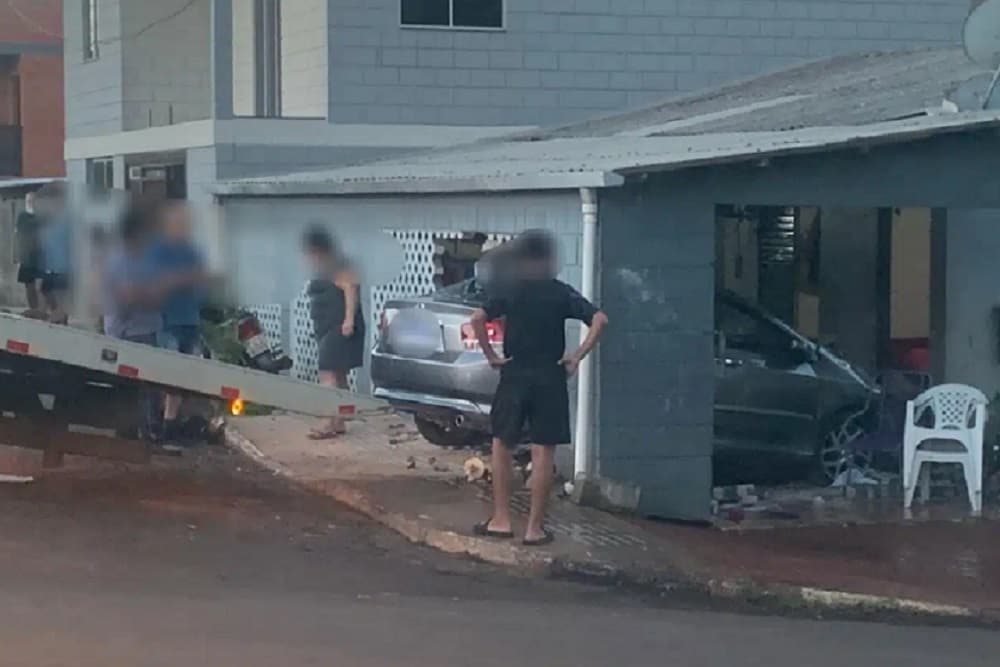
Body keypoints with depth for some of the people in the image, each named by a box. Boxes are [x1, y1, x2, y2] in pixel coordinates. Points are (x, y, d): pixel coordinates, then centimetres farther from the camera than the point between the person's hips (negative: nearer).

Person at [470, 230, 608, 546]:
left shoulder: (510, 292, 2)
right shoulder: (562, 293, 1)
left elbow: (477, 318, -11)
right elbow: (599, 319, -10)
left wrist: (491, 355, -3)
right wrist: (578, 356, -7)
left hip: (514, 376, 0)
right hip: (550, 378, 0)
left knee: (502, 445, 13)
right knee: (542, 454, 2)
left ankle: (501, 520, 10)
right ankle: (535, 527, 2)